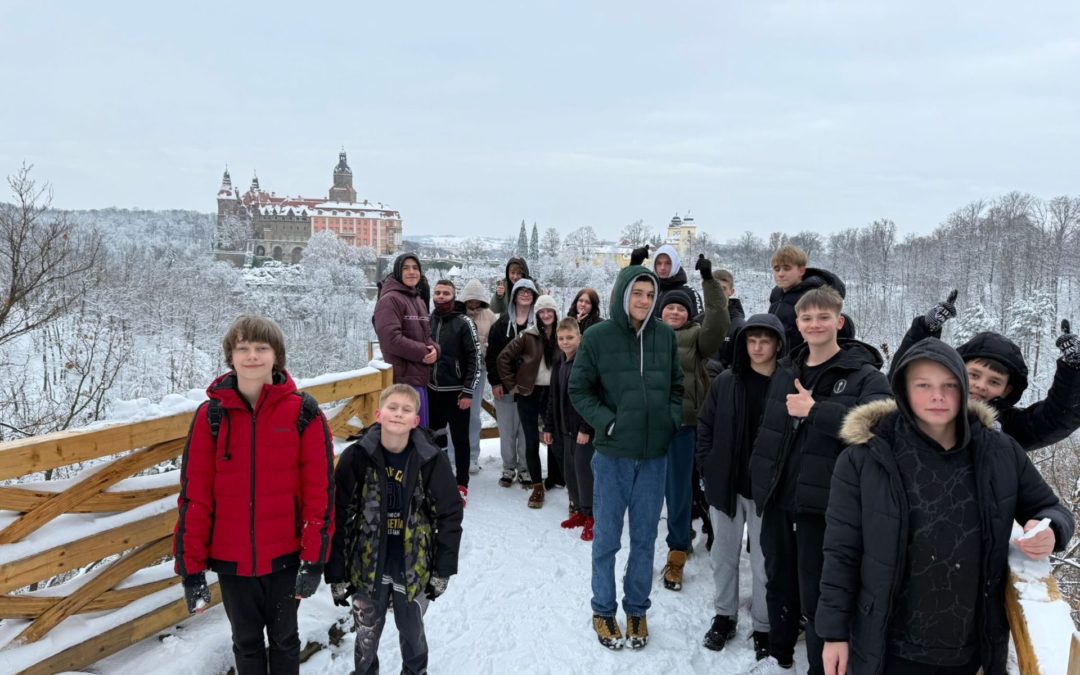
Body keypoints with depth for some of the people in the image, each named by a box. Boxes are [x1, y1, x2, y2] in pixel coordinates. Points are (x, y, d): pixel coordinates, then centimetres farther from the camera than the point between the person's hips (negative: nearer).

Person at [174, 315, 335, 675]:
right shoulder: (211, 414, -5)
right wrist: (191, 567, -4)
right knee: (246, 643, 19)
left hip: (285, 555, -1)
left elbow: (320, 489, -8)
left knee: (284, 638, 18)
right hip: (231, 558, 1)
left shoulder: (303, 411, -9)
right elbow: (194, 494, -3)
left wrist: (314, 558, -10)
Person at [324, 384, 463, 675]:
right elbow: (337, 518, -8)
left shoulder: (432, 461, -12)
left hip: (414, 569, 0)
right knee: (366, 635, 17)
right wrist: (336, 574, -6)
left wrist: (443, 571, -3)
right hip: (367, 568, 0)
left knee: (412, 632, 21)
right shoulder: (356, 458, -13)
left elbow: (450, 516, -4)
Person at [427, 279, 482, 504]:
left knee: (460, 439, 4)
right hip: (432, 390, 5)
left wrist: (468, 392, -14)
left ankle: (462, 486, 13)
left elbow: (474, 359, -11)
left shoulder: (464, 322, -9)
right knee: (436, 437, 14)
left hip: (456, 392, -5)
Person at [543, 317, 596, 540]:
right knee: (569, 470, 13)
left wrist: (586, 428, -21)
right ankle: (579, 510, 27)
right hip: (566, 427, 8)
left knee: (583, 469, -7)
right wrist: (549, 426, 17)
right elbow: (553, 398, 18)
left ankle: (591, 516, 4)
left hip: (585, 429, -8)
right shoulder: (559, 363, 12)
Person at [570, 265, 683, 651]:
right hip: (612, 453, -2)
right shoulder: (597, 337, -7)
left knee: (645, 539, 13)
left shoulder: (666, 336, 1)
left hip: (655, 454, 3)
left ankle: (637, 610, 29)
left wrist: (671, 420, -1)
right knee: (607, 539, 9)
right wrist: (606, 421, -12)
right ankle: (603, 611, 26)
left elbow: (677, 386, 12)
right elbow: (578, 389, -2)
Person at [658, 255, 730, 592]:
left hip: (683, 423, -2)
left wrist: (709, 281, -20)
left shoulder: (695, 337, 3)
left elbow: (718, 324, -15)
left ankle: (677, 555, 20)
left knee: (679, 490, 7)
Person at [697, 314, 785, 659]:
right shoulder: (726, 381, 0)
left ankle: (763, 626, 24)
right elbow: (705, 425, 8)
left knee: (764, 561, 8)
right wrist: (707, 466, 2)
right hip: (725, 484, 3)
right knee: (724, 555, 15)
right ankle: (724, 615, 32)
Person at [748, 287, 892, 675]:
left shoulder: (864, 375, -9)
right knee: (779, 583, 20)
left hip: (822, 504, -6)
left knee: (816, 593, 2)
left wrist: (815, 410, -25)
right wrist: (759, 480, 13)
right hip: (777, 498, 6)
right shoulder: (786, 371, 9)